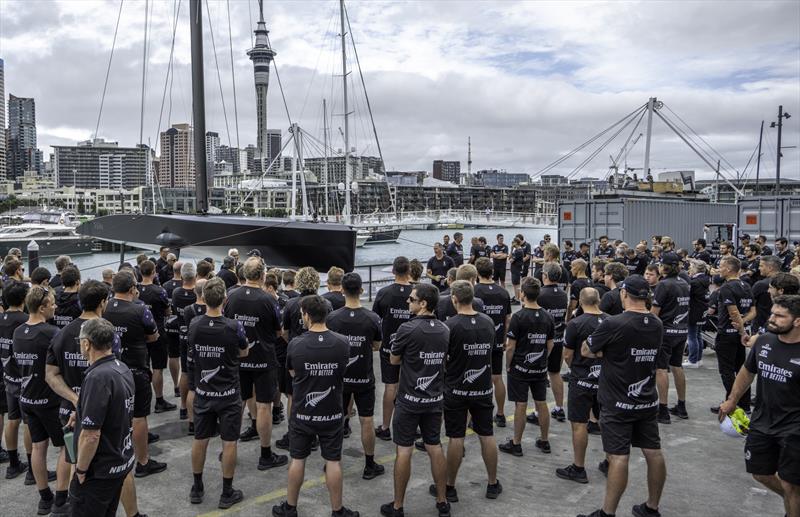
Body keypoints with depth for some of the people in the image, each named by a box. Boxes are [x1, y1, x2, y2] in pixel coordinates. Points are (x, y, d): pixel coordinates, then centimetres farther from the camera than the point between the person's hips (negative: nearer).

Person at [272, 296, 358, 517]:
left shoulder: (295, 344, -15)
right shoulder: (342, 343, -13)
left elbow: (292, 374, 3)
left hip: (302, 413, 0)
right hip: (332, 413, 0)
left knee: (298, 459, 14)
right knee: (333, 461, 10)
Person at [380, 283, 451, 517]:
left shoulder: (407, 329, -17)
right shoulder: (444, 330, 1)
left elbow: (394, 360, -2)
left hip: (409, 399, -5)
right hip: (434, 398, 5)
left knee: (404, 451, 3)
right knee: (435, 448, 13)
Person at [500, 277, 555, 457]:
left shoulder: (518, 317, -16)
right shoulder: (548, 317, 1)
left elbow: (510, 347, -14)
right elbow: (550, 345, 7)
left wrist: (508, 366, -1)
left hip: (520, 368, -5)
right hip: (540, 368, 5)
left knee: (520, 406, 1)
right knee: (542, 404, 13)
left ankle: (516, 444, 12)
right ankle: (544, 441, 24)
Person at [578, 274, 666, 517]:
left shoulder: (613, 324, -19)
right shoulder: (657, 324, 2)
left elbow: (585, 351, -5)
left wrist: (601, 351, 14)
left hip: (619, 404, -6)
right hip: (648, 401, 6)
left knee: (619, 457, -4)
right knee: (653, 452, 12)